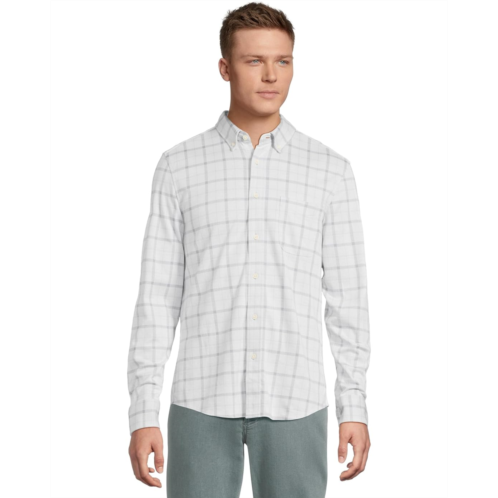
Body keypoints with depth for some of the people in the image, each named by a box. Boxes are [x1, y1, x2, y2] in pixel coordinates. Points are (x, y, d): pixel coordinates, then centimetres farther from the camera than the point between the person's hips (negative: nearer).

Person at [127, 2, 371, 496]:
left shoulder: (330, 170, 3)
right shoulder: (178, 167, 2)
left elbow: (347, 299, 4)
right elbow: (157, 298, 1)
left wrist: (355, 408, -1)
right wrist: (143, 414, -4)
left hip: (293, 403, 0)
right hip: (204, 400, 0)